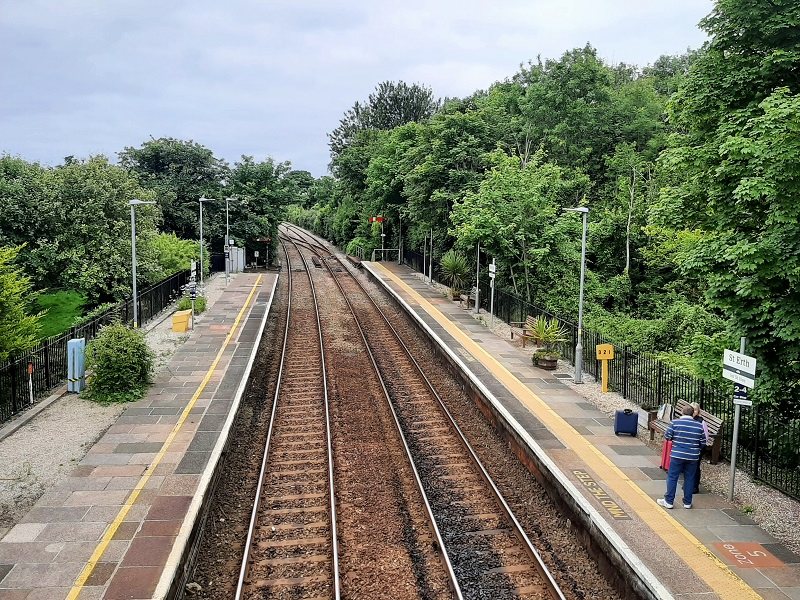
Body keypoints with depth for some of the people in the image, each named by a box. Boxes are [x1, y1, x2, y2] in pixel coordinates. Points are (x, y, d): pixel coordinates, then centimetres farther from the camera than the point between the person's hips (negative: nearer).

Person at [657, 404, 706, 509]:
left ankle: (669, 501, 10)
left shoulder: (675, 422, -8)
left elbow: (667, 436, -3)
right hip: (693, 457, 2)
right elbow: (703, 443, 4)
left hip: (677, 455, -2)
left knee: (672, 477, 6)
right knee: (689, 479, 12)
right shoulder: (699, 425, -1)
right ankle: (687, 502, 19)